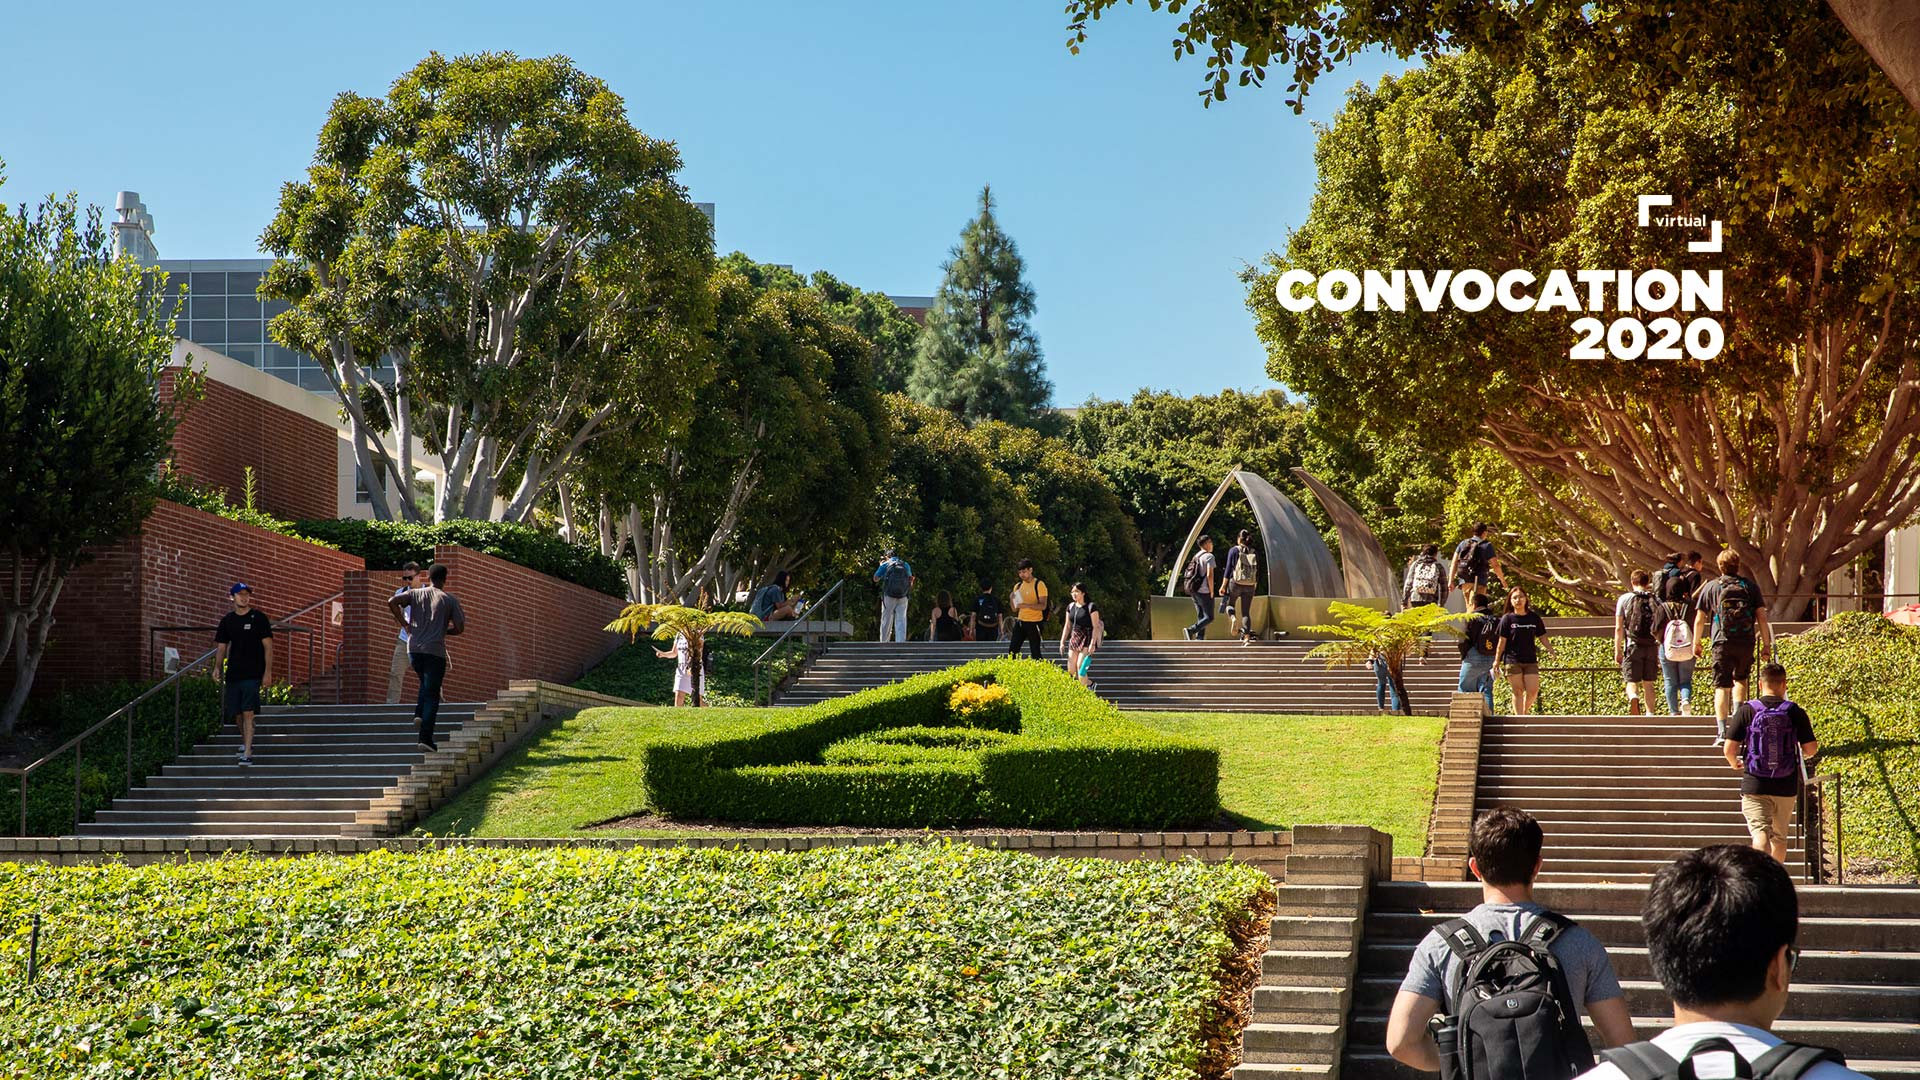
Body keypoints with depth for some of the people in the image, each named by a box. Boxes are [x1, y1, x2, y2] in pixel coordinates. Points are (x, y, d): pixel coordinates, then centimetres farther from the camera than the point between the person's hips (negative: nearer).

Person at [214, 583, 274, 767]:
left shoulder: (258, 617, -2)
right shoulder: (227, 620, 9)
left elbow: (268, 646, -3)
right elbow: (222, 647, 14)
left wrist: (268, 672, -10)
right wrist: (218, 669, -1)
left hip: (252, 673, -5)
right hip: (233, 673, 5)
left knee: (248, 712, -14)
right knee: (236, 713, 10)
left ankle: (247, 753, -16)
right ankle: (245, 743, 34)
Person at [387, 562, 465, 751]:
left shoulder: (415, 594, 7)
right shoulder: (450, 600, 1)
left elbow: (392, 602, -8)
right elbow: (460, 628, -3)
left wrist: (404, 623, 3)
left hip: (414, 648, 3)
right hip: (435, 651, -3)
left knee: (426, 683, 29)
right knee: (432, 695, 0)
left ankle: (420, 714, 9)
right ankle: (425, 738, -7)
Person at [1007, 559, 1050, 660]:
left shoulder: (1039, 584, -5)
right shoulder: (1018, 586, 13)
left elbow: (1043, 606, -14)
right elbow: (1014, 609, 15)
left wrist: (1027, 605, -28)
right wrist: (1012, 600, -7)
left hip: (1034, 623, -6)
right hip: (1020, 622, 6)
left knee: (1036, 653, -4)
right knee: (1012, 651, -2)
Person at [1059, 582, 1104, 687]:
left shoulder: (1091, 607, -10)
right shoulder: (1070, 607, 9)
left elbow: (1096, 627, -13)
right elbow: (1067, 626, 16)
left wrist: (1092, 644, -20)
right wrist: (1062, 642, 11)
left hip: (1087, 639, -7)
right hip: (1074, 639, 7)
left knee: (1080, 666, -17)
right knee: (1070, 670, 2)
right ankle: (1089, 683, 23)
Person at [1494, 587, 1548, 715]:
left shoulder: (1534, 618, 6)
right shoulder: (1507, 619, -1)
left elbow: (1542, 637, 11)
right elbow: (1502, 642, 0)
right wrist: (1497, 661, 0)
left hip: (1531, 661, 2)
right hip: (1513, 661, -2)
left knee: (1533, 691, -5)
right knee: (1518, 692, -1)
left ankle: (1525, 712, 20)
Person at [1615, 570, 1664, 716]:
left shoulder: (1624, 599, 1)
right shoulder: (1656, 600, 7)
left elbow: (1619, 628, -1)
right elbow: (1663, 627, 8)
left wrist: (1617, 651, 3)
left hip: (1633, 645, -2)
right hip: (1652, 646, 2)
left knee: (1632, 681, -1)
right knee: (1648, 683, 11)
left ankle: (1633, 698, -32)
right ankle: (1649, 713, 6)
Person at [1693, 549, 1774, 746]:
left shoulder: (1711, 587, 4)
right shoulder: (1750, 586, 5)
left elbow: (1699, 620, 5)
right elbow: (1762, 618, 2)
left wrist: (1696, 643, 18)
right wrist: (1766, 645, 7)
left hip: (1723, 643, -1)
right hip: (1746, 643, 1)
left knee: (1722, 686, -1)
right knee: (1741, 679, 25)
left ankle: (1721, 731, -11)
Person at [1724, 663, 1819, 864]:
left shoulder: (1746, 711, -5)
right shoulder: (1795, 713, -3)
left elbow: (1729, 749, -6)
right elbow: (1811, 749, -2)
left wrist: (1734, 763, 17)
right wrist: (1804, 755, 23)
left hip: (1754, 785, -2)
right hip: (1786, 787, 2)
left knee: (1760, 833, -9)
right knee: (1780, 836, 18)